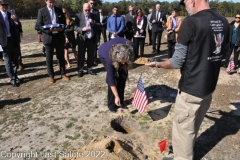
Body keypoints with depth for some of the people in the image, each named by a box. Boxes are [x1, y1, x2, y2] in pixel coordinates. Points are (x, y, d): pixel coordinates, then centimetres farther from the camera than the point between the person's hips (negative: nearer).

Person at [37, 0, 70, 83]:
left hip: (59, 36, 2)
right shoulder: (41, 11, -1)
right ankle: (51, 76, 18)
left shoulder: (59, 10, 8)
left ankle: (63, 74, 22)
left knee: (61, 56, 10)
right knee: (49, 58, 6)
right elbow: (39, 25, -4)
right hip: (48, 37, -2)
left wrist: (62, 28, -11)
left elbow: (64, 22, 12)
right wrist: (48, 30, -21)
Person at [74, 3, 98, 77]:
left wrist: (93, 23, -13)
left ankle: (90, 69, 22)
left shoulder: (93, 16, 8)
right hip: (82, 39, -3)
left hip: (91, 39, 3)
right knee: (81, 55, 3)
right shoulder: (78, 15, -1)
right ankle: (80, 70, 13)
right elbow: (75, 27, -7)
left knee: (91, 55, 9)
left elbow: (97, 27, 6)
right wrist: (82, 29, -23)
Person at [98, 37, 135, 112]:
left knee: (123, 74, -8)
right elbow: (111, 77, -35)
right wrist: (116, 96, -32)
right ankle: (112, 103, -3)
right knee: (113, 76, -19)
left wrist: (126, 65, -18)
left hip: (120, 55, 4)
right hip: (104, 54, -4)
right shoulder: (110, 57, -42)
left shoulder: (130, 47, -36)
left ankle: (120, 101, 9)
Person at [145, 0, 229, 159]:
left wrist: (158, 64, -1)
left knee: (183, 129, 11)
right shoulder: (224, 21, 2)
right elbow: (224, 52, 15)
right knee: (194, 126, 26)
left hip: (191, 89, -8)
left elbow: (177, 62, -18)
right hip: (209, 86, 8)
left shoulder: (191, 22, -20)